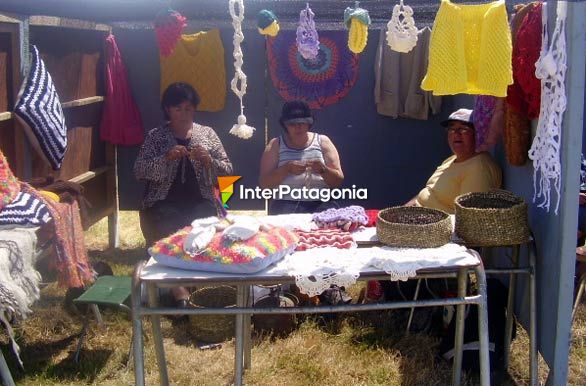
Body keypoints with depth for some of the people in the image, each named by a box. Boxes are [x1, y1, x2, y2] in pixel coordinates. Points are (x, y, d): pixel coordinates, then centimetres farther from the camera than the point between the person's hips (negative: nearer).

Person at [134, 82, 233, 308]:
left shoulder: (207, 133, 11)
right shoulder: (155, 136, 7)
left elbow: (227, 172, 7)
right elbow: (139, 172, -3)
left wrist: (208, 161, -13)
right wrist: (166, 158, -18)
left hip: (200, 201, 1)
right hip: (165, 202, -1)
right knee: (169, 229, -31)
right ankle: (178, 287, -23)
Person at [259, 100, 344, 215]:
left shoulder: (322, 141, 11)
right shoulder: (275, 145, 9)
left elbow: (338, 181, 6)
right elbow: (264, 184, 0)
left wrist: (323, 170, -14)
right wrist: (287, 169, -16)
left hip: (319, 204, 2)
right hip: (285, 205, -1)